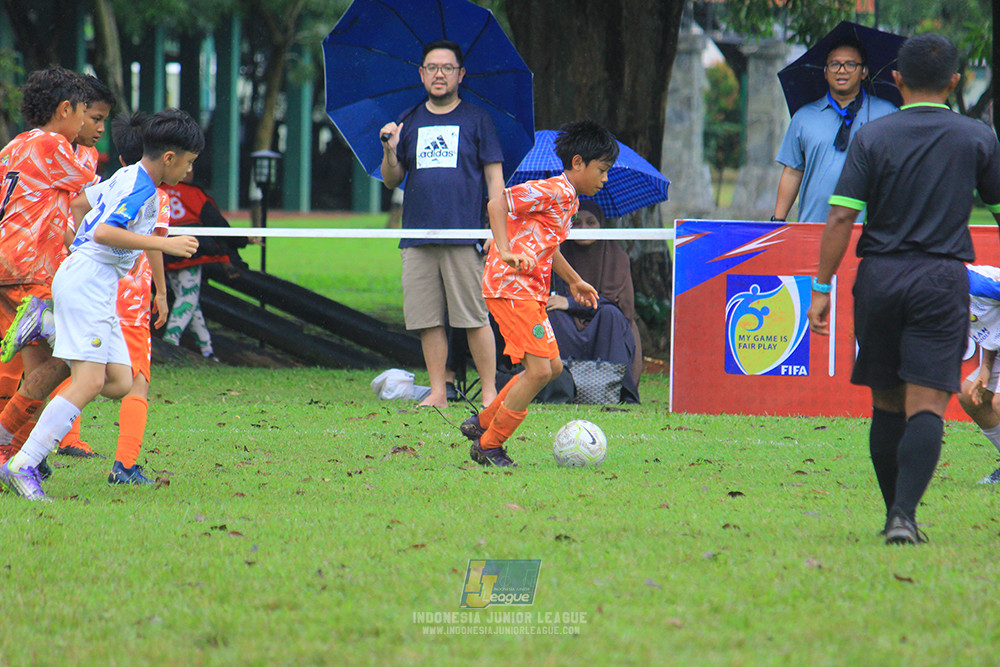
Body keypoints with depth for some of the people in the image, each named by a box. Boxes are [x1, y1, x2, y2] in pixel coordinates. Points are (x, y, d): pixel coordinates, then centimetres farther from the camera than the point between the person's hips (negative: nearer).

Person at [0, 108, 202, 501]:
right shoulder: (142, 189, -12)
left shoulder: (124, 178, 17)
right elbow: (104, 233, -25)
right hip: (87, 281, -10)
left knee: (120, 383, 2)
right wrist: (163, 244, -25)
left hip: (98, 288, 10)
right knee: (90, 381, -19)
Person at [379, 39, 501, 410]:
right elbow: (391, 181, 15)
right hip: (418, 237, 3)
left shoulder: (476, 120, 7)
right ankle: (437, 393, 7)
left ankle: (490, 393, 0)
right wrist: (390, 151, -5)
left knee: (475, 318, -6)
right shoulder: (408, 123, 15)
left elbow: (494, 177, 5)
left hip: (465, 235, -3)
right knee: (428, 321, 1)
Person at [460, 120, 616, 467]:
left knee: (552, 367, 11)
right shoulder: (553, 191, -13)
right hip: (510, 287, -10)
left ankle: (482, 423, 21)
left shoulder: (569, 200, 18)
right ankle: (489, 446, -2)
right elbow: (497, 204, -23)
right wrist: (505, 253, -31)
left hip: (531, 292, 10)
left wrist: (574, 281, 40)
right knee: (539, 369, -13)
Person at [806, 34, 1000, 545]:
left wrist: (821, 287, -2)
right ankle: (904, 515, -22)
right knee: (926, 405, -7)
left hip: (879, 275, 1)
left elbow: (841, 218, -5)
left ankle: (895, 514, 19)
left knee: (886, 404, 14)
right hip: (942, 279, -1)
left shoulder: (872, 137, 1)